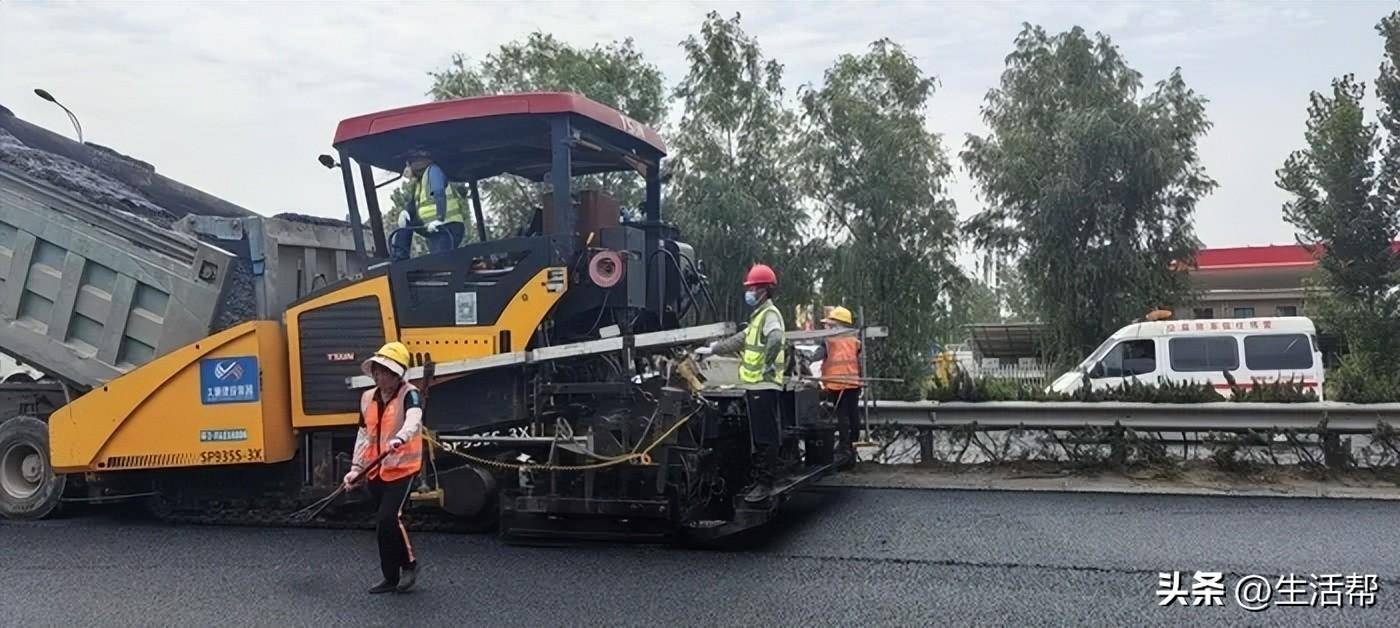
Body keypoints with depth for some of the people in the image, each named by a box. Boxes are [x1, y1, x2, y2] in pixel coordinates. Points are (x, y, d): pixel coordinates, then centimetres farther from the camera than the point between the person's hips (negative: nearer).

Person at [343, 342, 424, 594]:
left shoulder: (410, 394, -12)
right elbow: (364, 435, 14)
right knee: (383, 524, 12)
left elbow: (414, 419, -32)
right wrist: (356, 468, 7)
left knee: (388, 519, -17)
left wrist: (400, 438, -52)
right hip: (376, 471, 7)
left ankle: (409, 563, 7)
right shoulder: (368, 398, 9)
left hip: (402, 469, -7)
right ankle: (391, 578, 24)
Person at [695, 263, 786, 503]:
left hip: (765, 386, -10)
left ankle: (765, 483, -3)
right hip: (755, 385, 10)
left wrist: (768, 365, -28)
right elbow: (739, 340, 28)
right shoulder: (758, 315, 21)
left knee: (766, 437, -6)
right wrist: (712, 350, 26)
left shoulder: (770, 314, -11)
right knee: (758, 436, 14)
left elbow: (776, 339, -32)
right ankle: (759, 478, 22)